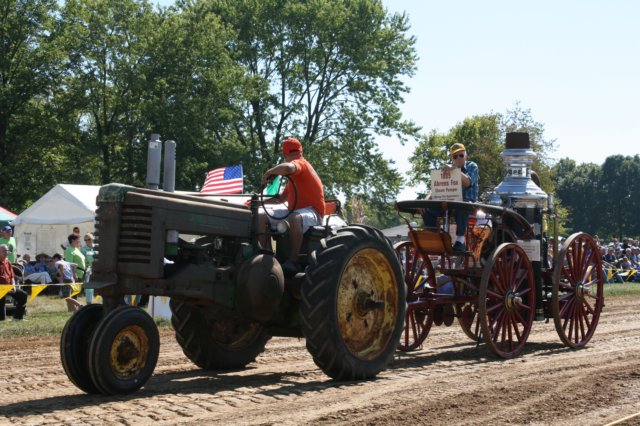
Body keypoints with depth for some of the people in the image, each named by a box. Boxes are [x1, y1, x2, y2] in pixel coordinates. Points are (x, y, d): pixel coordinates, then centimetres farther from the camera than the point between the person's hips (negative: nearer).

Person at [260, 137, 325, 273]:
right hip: (295, 211, 10)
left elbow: (287, 167, -36)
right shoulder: (295, 174, 22)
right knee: (261, 217, 2)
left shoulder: (299, 164, -9)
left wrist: (269, 172, -20)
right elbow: (282, 198, 27)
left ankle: (293, 261, -38)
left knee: (294, 218, -43)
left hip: (311, 212, -10)